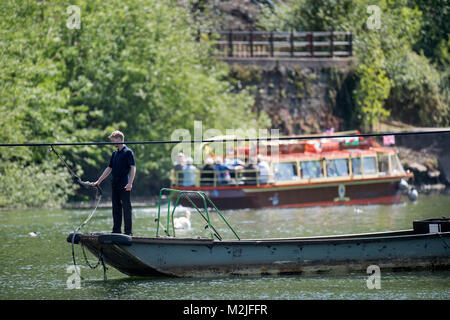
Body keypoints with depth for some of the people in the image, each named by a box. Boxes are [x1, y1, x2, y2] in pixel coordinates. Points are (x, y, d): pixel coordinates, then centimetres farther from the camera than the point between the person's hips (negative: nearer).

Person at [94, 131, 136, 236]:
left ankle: (128, 231, -4)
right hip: (115, 185, 8)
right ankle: (116, 231, 14)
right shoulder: (114, 154, 16)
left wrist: (130, 183, -21)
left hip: (124, 185, -8)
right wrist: (98, 181, 19)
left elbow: (133, 168, -12)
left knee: (126, 207, -6)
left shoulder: (128, 152, -6)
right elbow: (109, 169, 21)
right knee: (116, 208, 9)